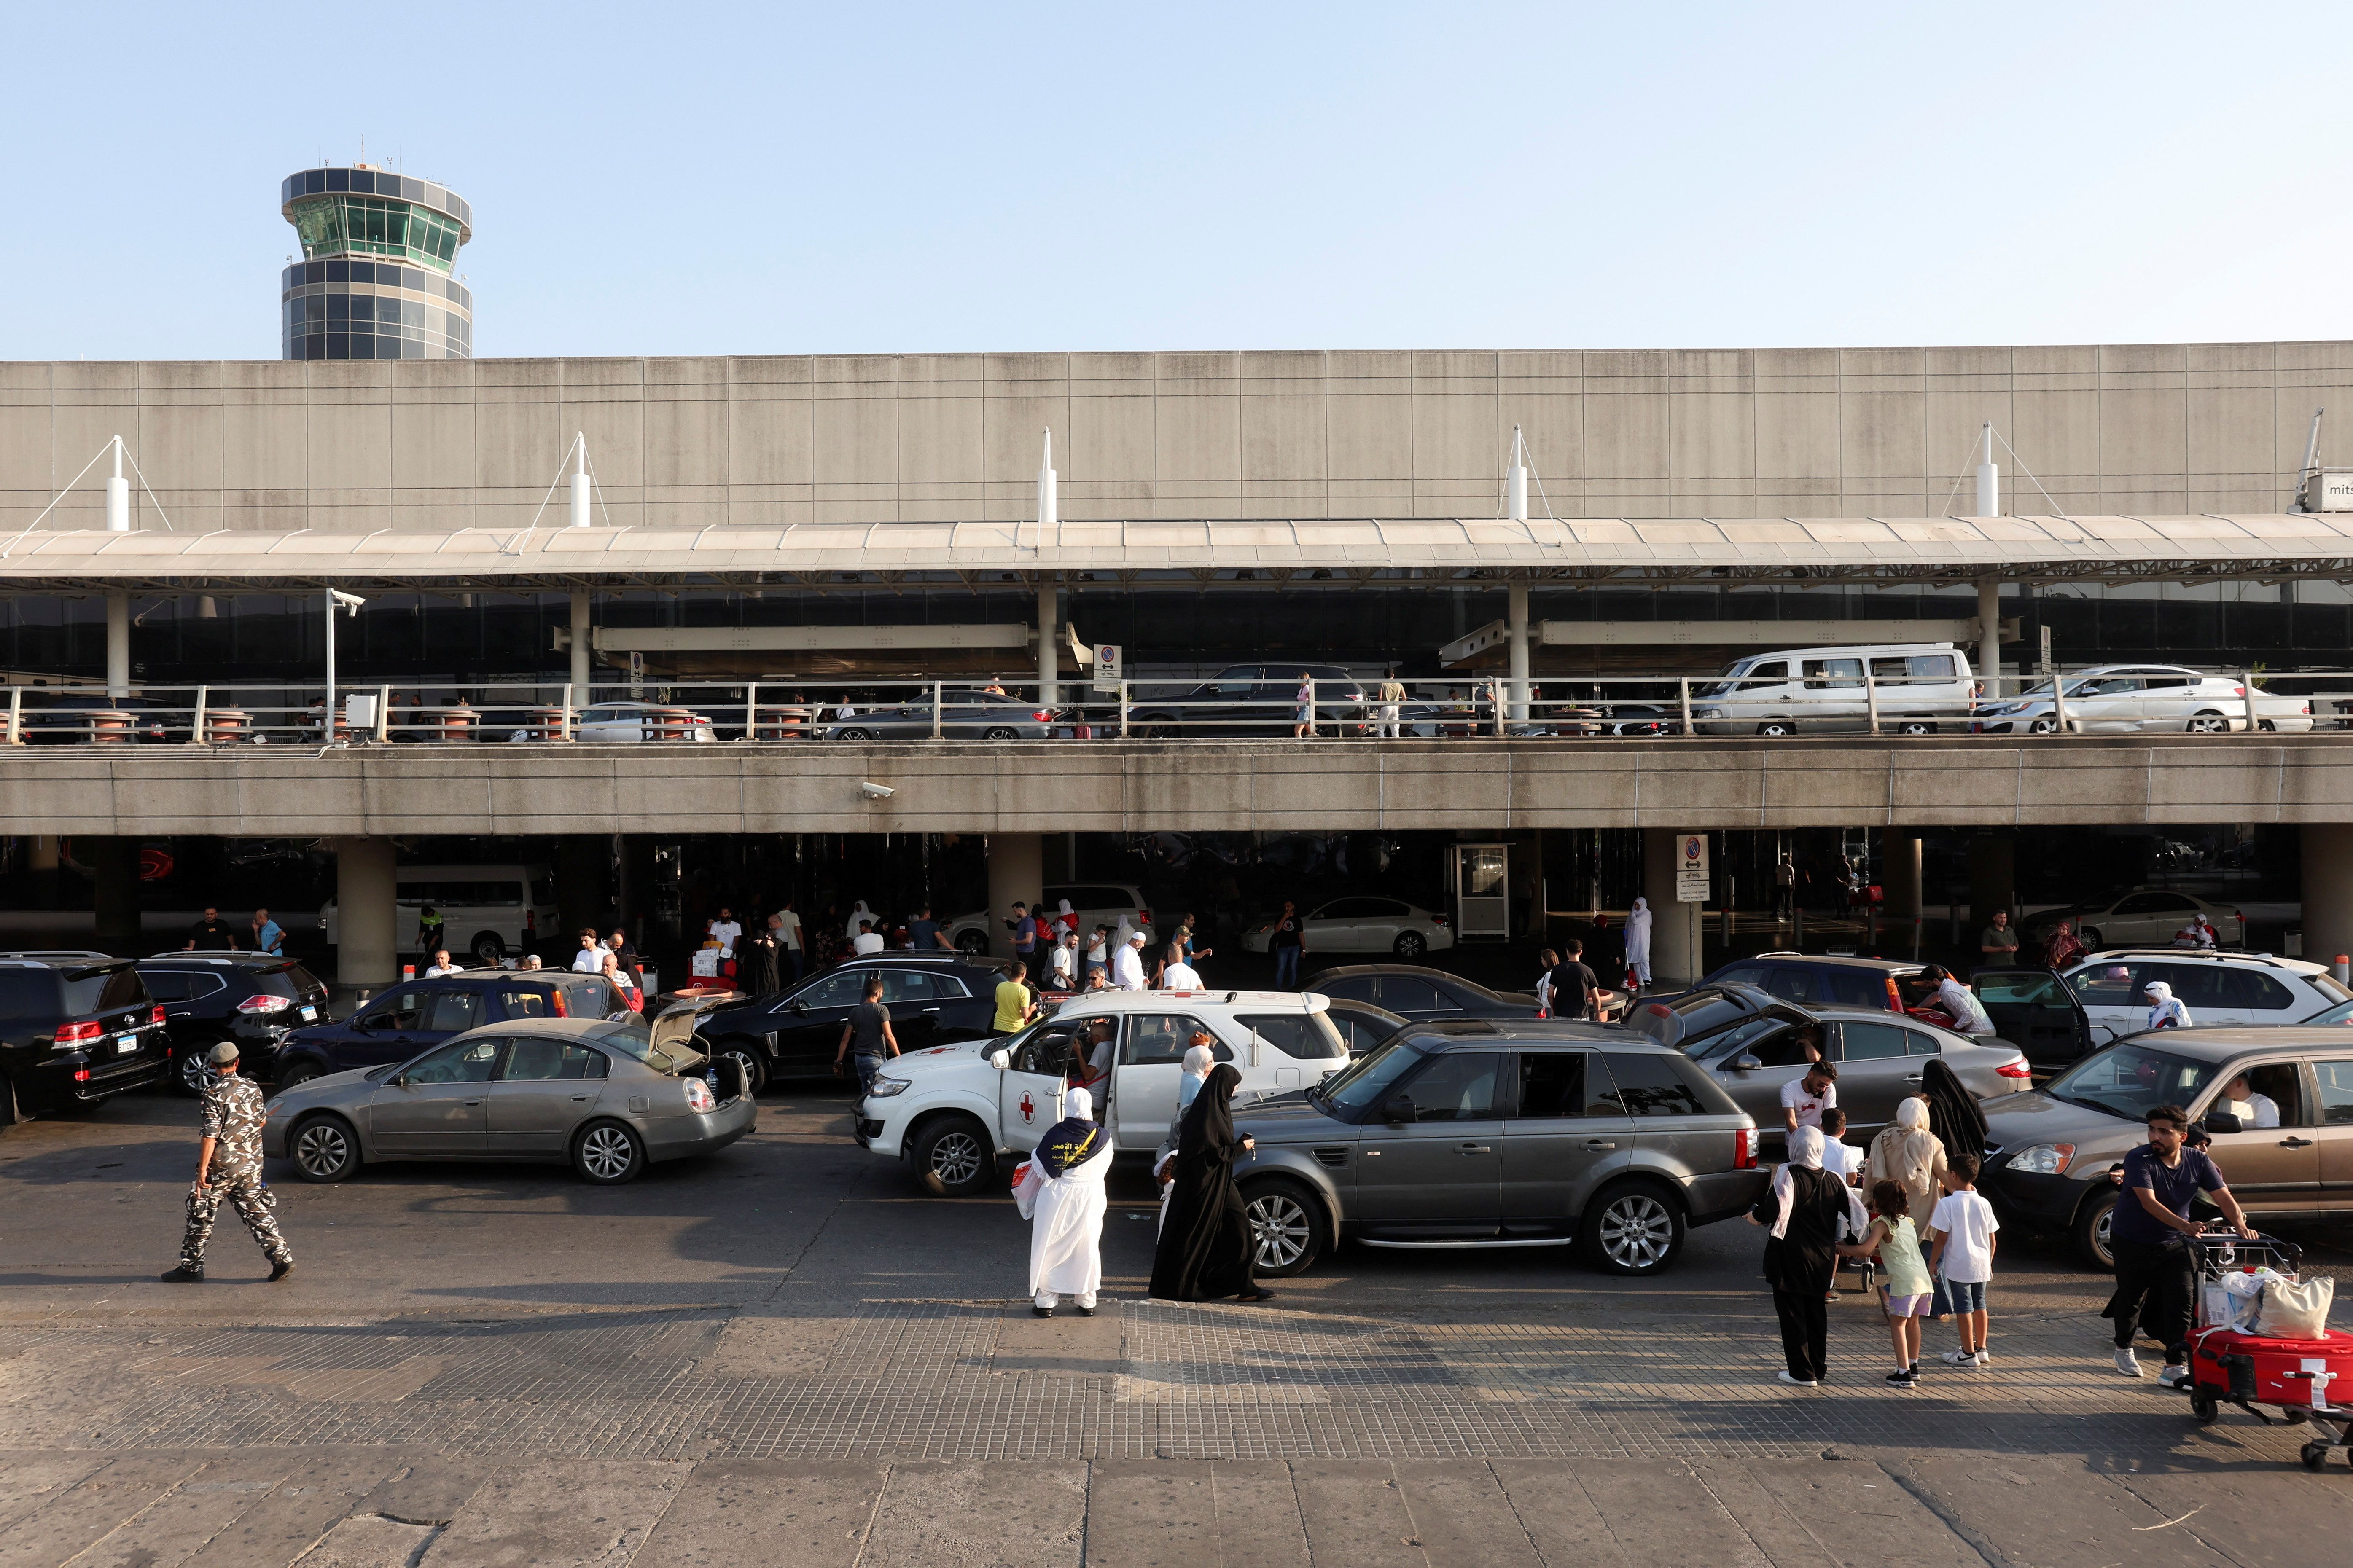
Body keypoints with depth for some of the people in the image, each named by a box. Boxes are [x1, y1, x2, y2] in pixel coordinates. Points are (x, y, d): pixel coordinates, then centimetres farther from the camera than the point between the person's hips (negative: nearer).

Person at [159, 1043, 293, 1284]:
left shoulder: (214, 1093, -15)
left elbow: (211, 1135, -18)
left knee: (201, 1217, 9)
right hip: (250, 1165, 5)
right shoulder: (253, 1088, 2)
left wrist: (202, 1170, -16)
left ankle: (191, 1267, 17)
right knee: (257, 1213, 9)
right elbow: (261, 1121, 17)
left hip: (221, 1166, -5)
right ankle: (282, 1258, 2)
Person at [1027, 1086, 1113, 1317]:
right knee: (1086, 1248, 15)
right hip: (1089, 1198, 2)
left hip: (1056, 1198, -2)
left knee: (1049, 1248, 11)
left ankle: (1046, 1301, 15)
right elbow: (1103, 1169, 0)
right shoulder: (1103, 1138, -10)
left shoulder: (1054, 1134, -14)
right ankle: (1086, 1302, 22)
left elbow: (1041, 1167, -6)